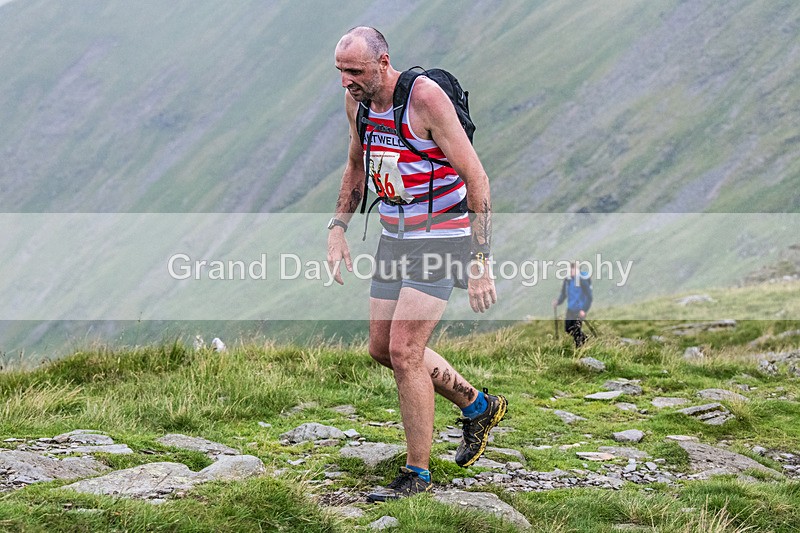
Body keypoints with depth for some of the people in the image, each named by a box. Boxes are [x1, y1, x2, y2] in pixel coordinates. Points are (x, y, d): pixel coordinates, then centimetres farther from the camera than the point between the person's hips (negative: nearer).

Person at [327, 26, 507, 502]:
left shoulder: (425, 97, -22)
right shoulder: (357, 100, 1)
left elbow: (476, 178, -20)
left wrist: (480, 261, -23)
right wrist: (338, 229, 9)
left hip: (442, 238, -8)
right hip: (396, 238, 8)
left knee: (404, 351, -14)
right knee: (383, 348, 10)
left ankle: (419, 473, -1)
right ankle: (477, 405, 30)